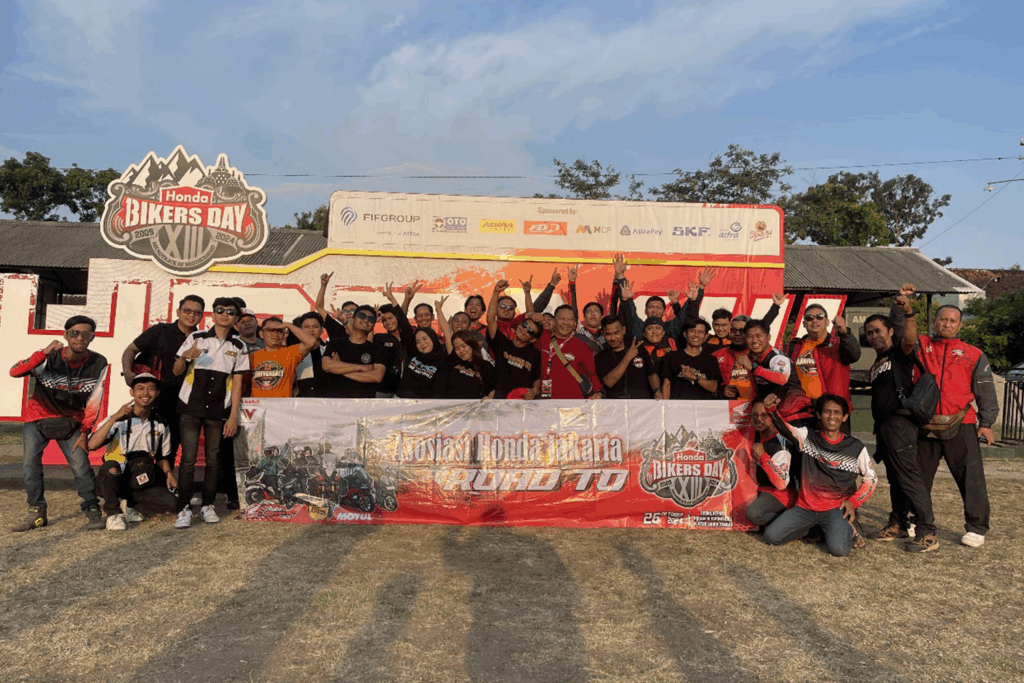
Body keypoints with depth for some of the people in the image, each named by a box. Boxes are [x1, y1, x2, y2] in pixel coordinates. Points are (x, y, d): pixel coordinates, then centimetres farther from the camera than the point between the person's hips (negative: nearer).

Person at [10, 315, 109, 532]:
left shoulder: (98, 364, -13)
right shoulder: (49, 357, -18)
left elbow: (93, 403, -7)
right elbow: (15, 372, -33)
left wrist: (84, 432, -8)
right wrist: (44, 353, -46)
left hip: (70, 421, 0)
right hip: (37, 417, 0)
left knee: (81, 465, -10)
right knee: (31, 465, -6)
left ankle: (93, 511, 0)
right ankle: (36, 512, 10)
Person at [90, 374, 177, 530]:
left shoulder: (161, 425, 5)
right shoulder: (119, 419, -8)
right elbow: (92, 445, -23)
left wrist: (169, 473, -2)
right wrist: (115, 417, -29)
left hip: (141, 480, 4)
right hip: (114, 479, -4)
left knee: (173, 503, -17)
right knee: (111, 466, -38)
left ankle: (129, 502, 11)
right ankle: (113, 514, -15)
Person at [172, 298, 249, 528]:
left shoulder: (239, 346, 7)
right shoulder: (196, 338, 5)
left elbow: (237, 382, 5)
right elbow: (177, 371, 7)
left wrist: (233, 415, -1)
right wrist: (184, 357, -16)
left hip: (219, 411, 1)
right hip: (191, 407, -1)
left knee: (213, 459, 4)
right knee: (188, 459, -6)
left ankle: (208, 506, 16)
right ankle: (183, 509, 0)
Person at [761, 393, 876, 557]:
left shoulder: (856, 448, 0)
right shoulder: (806, 437, -1)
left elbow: (870, 479, 9)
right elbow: (782, 426, -16)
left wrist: (854, 502, -6)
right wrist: (771, 408, -38)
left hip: (836, 508, -2)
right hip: (805, 507, 2)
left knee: (839, 549, -27)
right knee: (770, 536, -11)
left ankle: (847, 528, 11)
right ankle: (813, 527, 17)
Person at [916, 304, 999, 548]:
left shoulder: (974, 355, 9)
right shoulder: (920, 346, 11)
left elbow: (985, 391, 8)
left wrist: (986, 422, 2)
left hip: (961, 427, -1)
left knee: (971, 478, -2)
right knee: (919, 477, 12)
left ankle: (976, 527, 10)